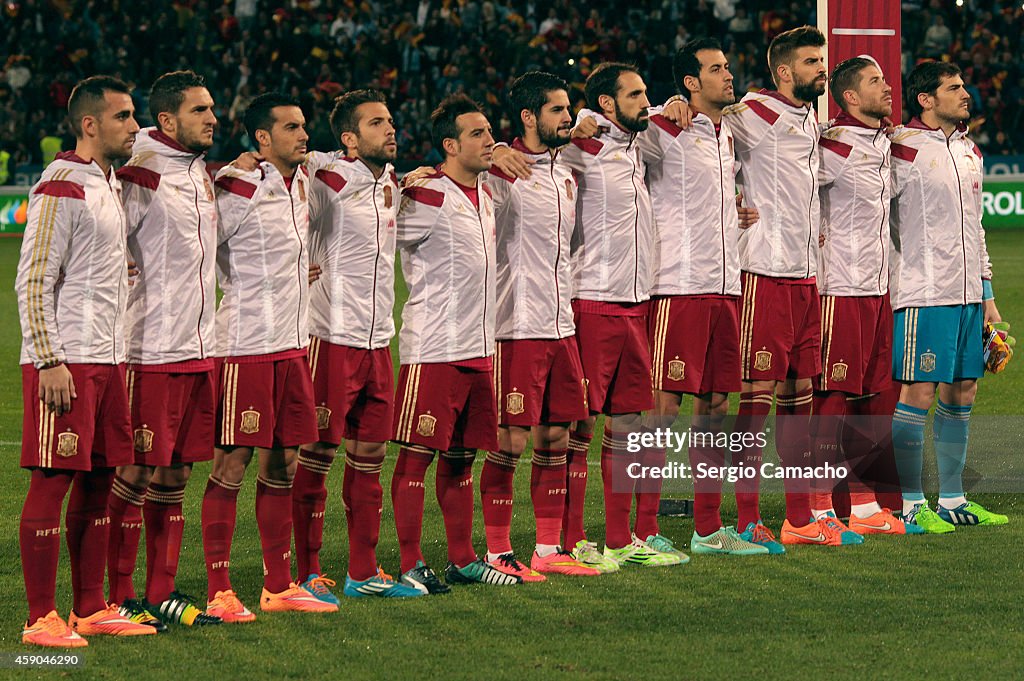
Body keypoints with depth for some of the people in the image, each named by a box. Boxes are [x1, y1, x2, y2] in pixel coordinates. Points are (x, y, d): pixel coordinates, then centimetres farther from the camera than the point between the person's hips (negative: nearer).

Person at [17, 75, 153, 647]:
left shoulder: (111, 185, 17)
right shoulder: (61, 188, -11)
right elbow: (33, 283, -14)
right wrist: (50, 362, -19)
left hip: (108, 362, 9)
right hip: (64, 363, -9)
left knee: (99, 481, 10)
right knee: (52, 481, -6)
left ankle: (91, 609, 15)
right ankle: (42, 618, -5)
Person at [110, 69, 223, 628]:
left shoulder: (201, 173, 14)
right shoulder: (139, 174, -12)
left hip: (199, 350, 8)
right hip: (151, 351, -8)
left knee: (175, 472, 11)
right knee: (137, 472, -3)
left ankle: (162, 593, 17)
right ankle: (119, 598, 3)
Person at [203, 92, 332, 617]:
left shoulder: (300, 182, 11)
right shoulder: (239, 191, -14)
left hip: (292, 345, 8)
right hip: (245, 348, -8)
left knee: (283, 465, 10)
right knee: (231, 465, -4)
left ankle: (279, 585, 17)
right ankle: (219, 591, -1)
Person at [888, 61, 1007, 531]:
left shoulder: (968, 151, 16)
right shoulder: (903, 149, -8)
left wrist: (986, 294, 19)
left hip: (967, 294, 7)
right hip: (923, 294, -7)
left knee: (961, 395, 9)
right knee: (918, 395, -6)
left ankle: (952, 499, 16)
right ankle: (911, 504, 0)